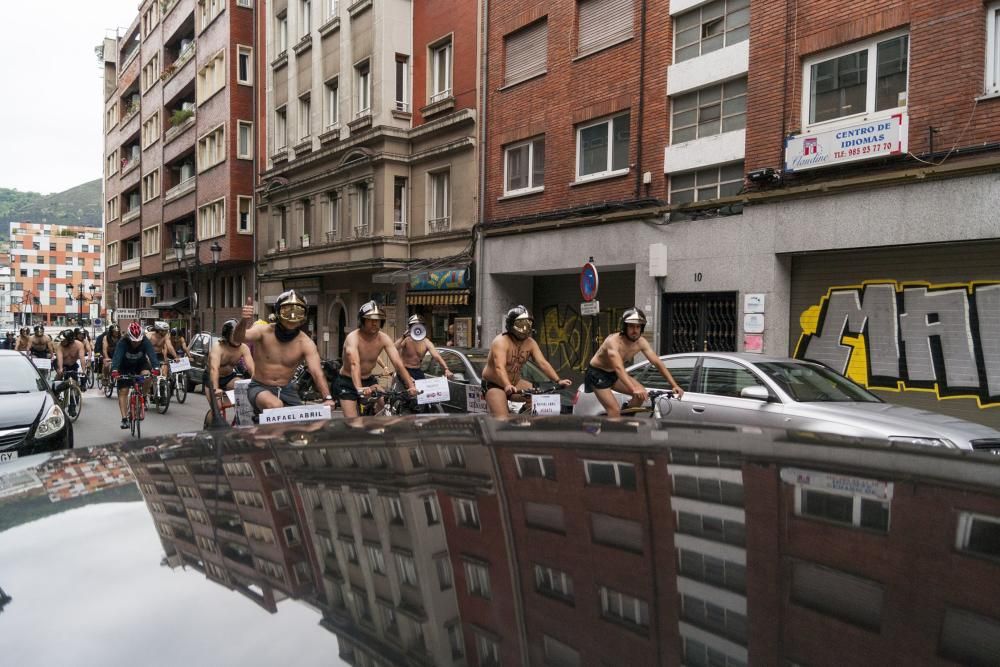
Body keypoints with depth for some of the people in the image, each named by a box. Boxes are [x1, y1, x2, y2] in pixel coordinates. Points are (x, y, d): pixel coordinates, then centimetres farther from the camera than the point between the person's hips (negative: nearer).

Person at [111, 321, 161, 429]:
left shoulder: (146, 342, -26)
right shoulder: (122, 343, -29)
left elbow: (152, 355, -37)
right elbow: (117, 357, -40)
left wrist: (156, 369, -54)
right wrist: (114, 371, -56)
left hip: (140, 364, 1)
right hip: (125, 367, 0)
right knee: (123, 392, -7)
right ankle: (124, 419, -5)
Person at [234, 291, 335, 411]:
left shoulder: (306, 343, -11)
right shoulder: (263, 331, -14)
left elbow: (317, 373, -21)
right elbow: (236, 340, -32)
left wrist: (327, 398, -37)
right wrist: (244, 321, -54)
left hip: (286, 389, 3)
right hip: (260, 387, -3)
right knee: (276, 406, -33)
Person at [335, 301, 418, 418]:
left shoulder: (384, 338, -14)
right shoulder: (353, 337, -27)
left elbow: (398, 363, -22)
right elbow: (354, 364, -43)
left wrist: (411, 385, -35)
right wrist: (359, 388, -60)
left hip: (368, 380, 4)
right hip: (347, 382, -4)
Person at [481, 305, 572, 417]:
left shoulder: (530, 343, -3)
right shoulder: (501, 342, -24)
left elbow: (543, 363, -11)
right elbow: (499, 367, -38)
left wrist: (558, 380, -25)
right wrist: (507, 386, -55)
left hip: (515, 383, 7)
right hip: (493, 385, -7)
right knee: (502, 420, -23)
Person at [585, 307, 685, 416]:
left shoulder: (641, 342, -13)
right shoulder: (613, 341, -33)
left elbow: (658, 363, -13)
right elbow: (619, 368, -45)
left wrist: (674, 385, -23)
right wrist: (634, 389, -58)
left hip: (614, 374, 7)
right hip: (597, 374, -7)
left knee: (642, 393, -11)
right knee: (615, 410, -18)